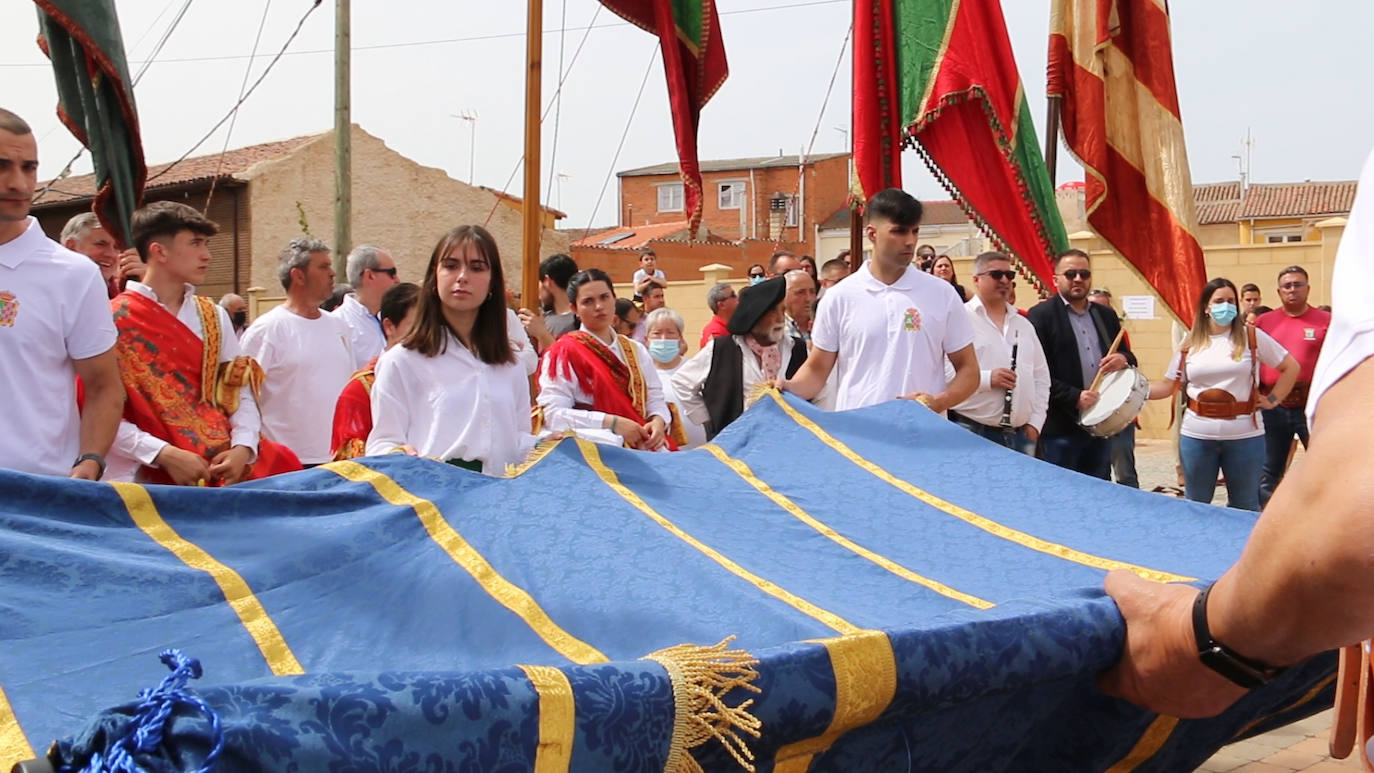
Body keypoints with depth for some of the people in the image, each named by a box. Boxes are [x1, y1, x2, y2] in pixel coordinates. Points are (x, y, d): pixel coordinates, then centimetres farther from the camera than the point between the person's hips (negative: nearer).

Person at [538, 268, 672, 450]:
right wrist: (612, 423, -17)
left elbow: (655, 399, 16)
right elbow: (553, 415, -10)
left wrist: (658, 421, -8)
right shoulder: (564, 352, -1)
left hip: (644, 447, 5)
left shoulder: (636, 351, 18)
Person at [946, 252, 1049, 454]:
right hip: (973, 433, -6)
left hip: (1020, 435, 6)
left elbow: (1041, 377, 21)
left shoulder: (1023, 324, 19)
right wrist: (987, 379, -19)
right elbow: (944, 371, -14)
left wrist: (1035, 422, 11)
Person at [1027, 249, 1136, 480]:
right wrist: (1073, 397, -19)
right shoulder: (1041, 315, -5)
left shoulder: (1106, 316, 15)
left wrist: (1123, 359, -2)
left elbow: (1127, 355, 22)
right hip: (1060, 428, -6)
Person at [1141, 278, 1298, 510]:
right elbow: (1169, 385, 7)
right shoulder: (1190, 343, 6)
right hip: (1196, 436, 2)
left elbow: (1291, 367, 7)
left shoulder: (1252, 337, 0)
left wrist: (1273, 399, 1)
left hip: (1244, 436, -2)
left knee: (1245, 508, 10)